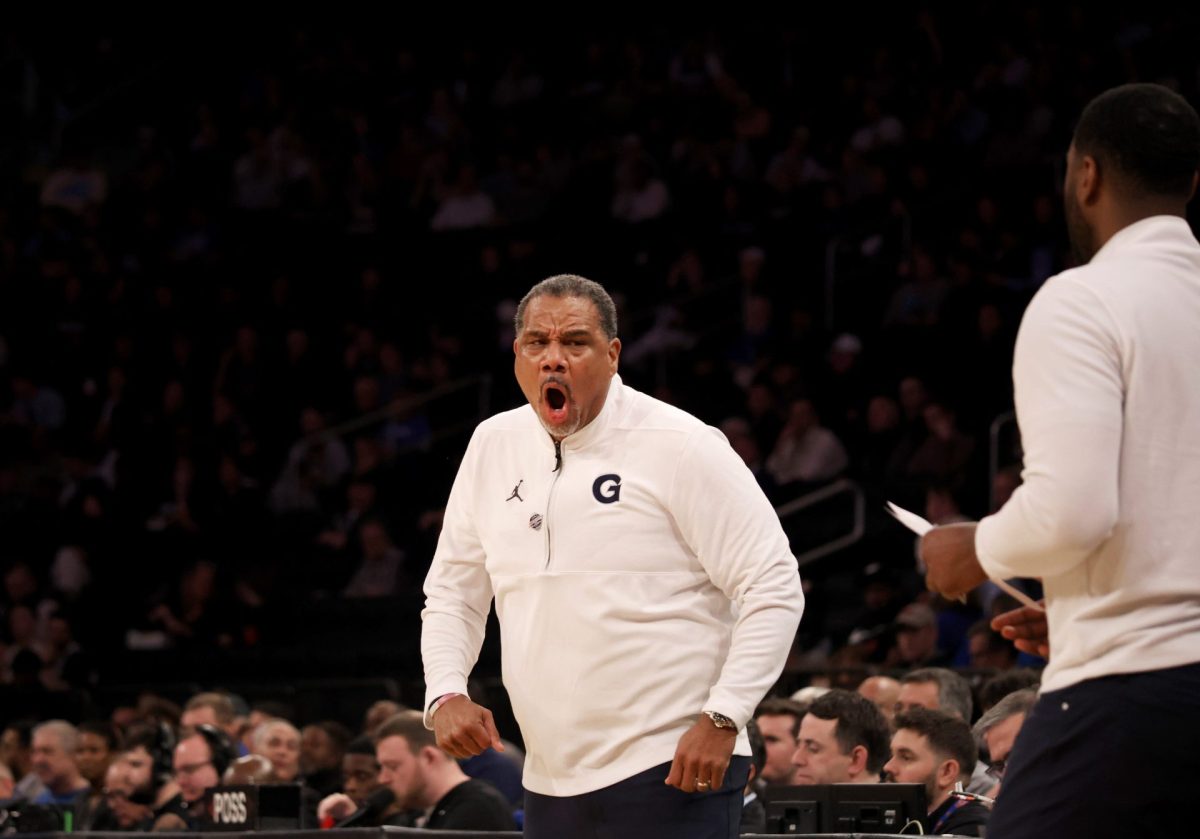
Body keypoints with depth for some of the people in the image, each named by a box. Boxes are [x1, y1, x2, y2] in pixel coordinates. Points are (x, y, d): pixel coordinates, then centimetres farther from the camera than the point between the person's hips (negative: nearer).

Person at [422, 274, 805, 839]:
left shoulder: (680, 447, -7)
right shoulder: (493, 446, 10)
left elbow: (773, 589, -8)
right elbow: (452, 594, 20)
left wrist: (722, 718, -17)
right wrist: (445, 694, 2)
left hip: (675, 769, -6)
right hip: (551, 780, 6)